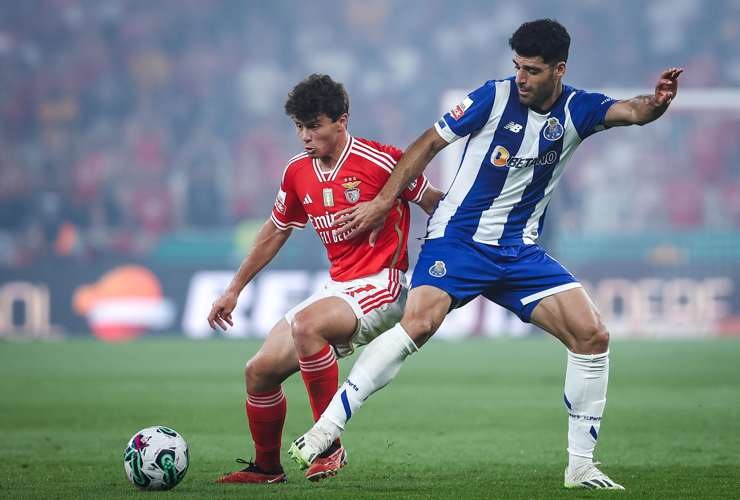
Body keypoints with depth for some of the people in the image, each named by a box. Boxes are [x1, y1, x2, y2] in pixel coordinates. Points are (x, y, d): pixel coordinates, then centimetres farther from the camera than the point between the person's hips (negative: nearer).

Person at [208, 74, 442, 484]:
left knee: (306, 324, -35)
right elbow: (274, 233, 21)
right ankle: (266, 468, 22)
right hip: (337, 289, 7)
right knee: (260, 370, 0)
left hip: (381, 287, -7)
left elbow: (435, 205, -2)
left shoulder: (381, 161, -13)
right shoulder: (298, 172, 6)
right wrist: (234, 289, 25)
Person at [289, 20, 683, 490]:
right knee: (418, 323, -27)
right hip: (458, 238, -4)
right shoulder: (495, 97, -8)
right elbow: (431, 142, 0)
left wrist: (654, 104, -43)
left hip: (520, 252, 4)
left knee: (592, 335, -9)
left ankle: (581, 465, 2)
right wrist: (383, 201, -2)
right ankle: (325, 429, -23)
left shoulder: (576, 110, -1)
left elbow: (629, 111, -19)